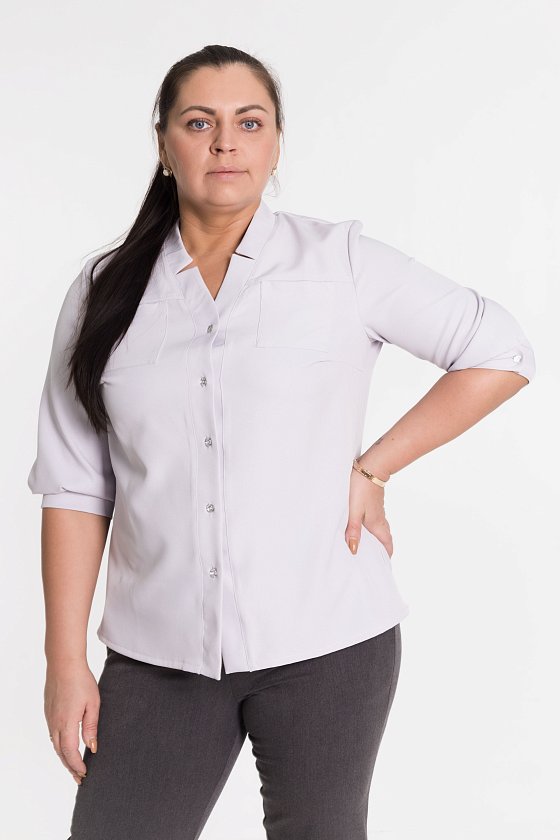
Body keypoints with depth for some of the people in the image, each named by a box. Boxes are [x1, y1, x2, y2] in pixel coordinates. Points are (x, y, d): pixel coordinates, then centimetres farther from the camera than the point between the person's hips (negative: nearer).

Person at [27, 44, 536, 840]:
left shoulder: (341, 261, -1)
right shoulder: (105, 292, 5)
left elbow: (501, 353, 2)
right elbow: (75, 486, 3)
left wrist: (372, 467, -4)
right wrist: (66, 660, -1)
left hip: (325, 640, -1)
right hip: (159, 655, 2)